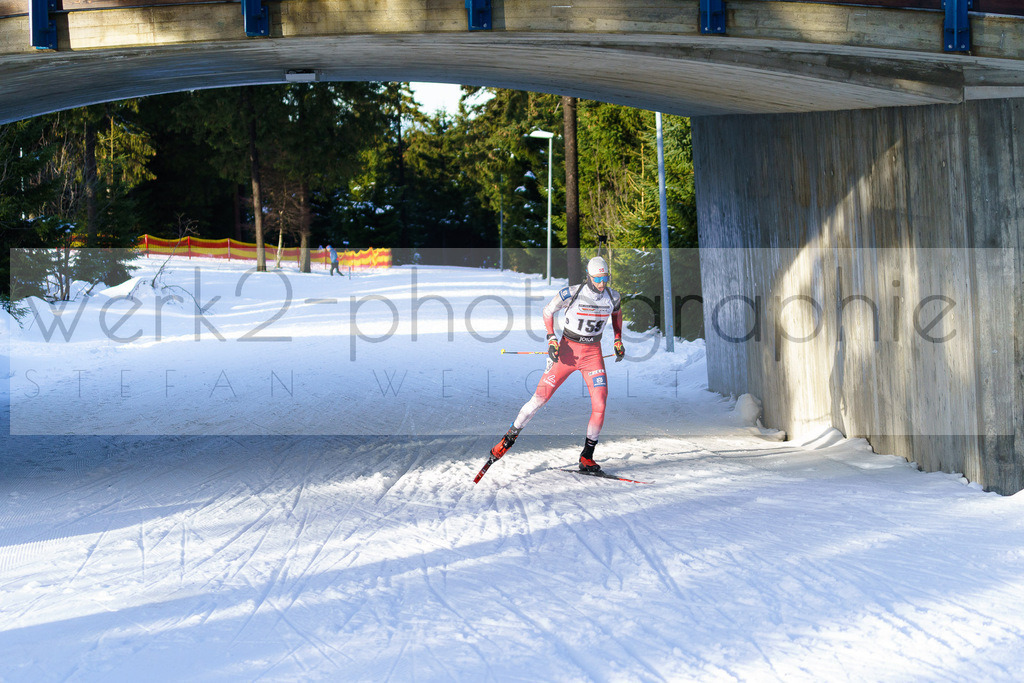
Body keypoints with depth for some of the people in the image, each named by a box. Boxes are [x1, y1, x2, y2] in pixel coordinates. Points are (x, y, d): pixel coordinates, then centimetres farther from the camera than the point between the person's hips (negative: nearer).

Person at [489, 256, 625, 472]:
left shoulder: (613, 297, -5)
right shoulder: (571, 294, -16)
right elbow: (548, 310, 0)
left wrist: (618, 340, 12)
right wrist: (551, 339, -10)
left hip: (593, 353, 2)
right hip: (567, 349, -2)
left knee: (600, 404, -11)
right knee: (541, 396, -5)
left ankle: (587, 458, 1)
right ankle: (509, 438, 12)